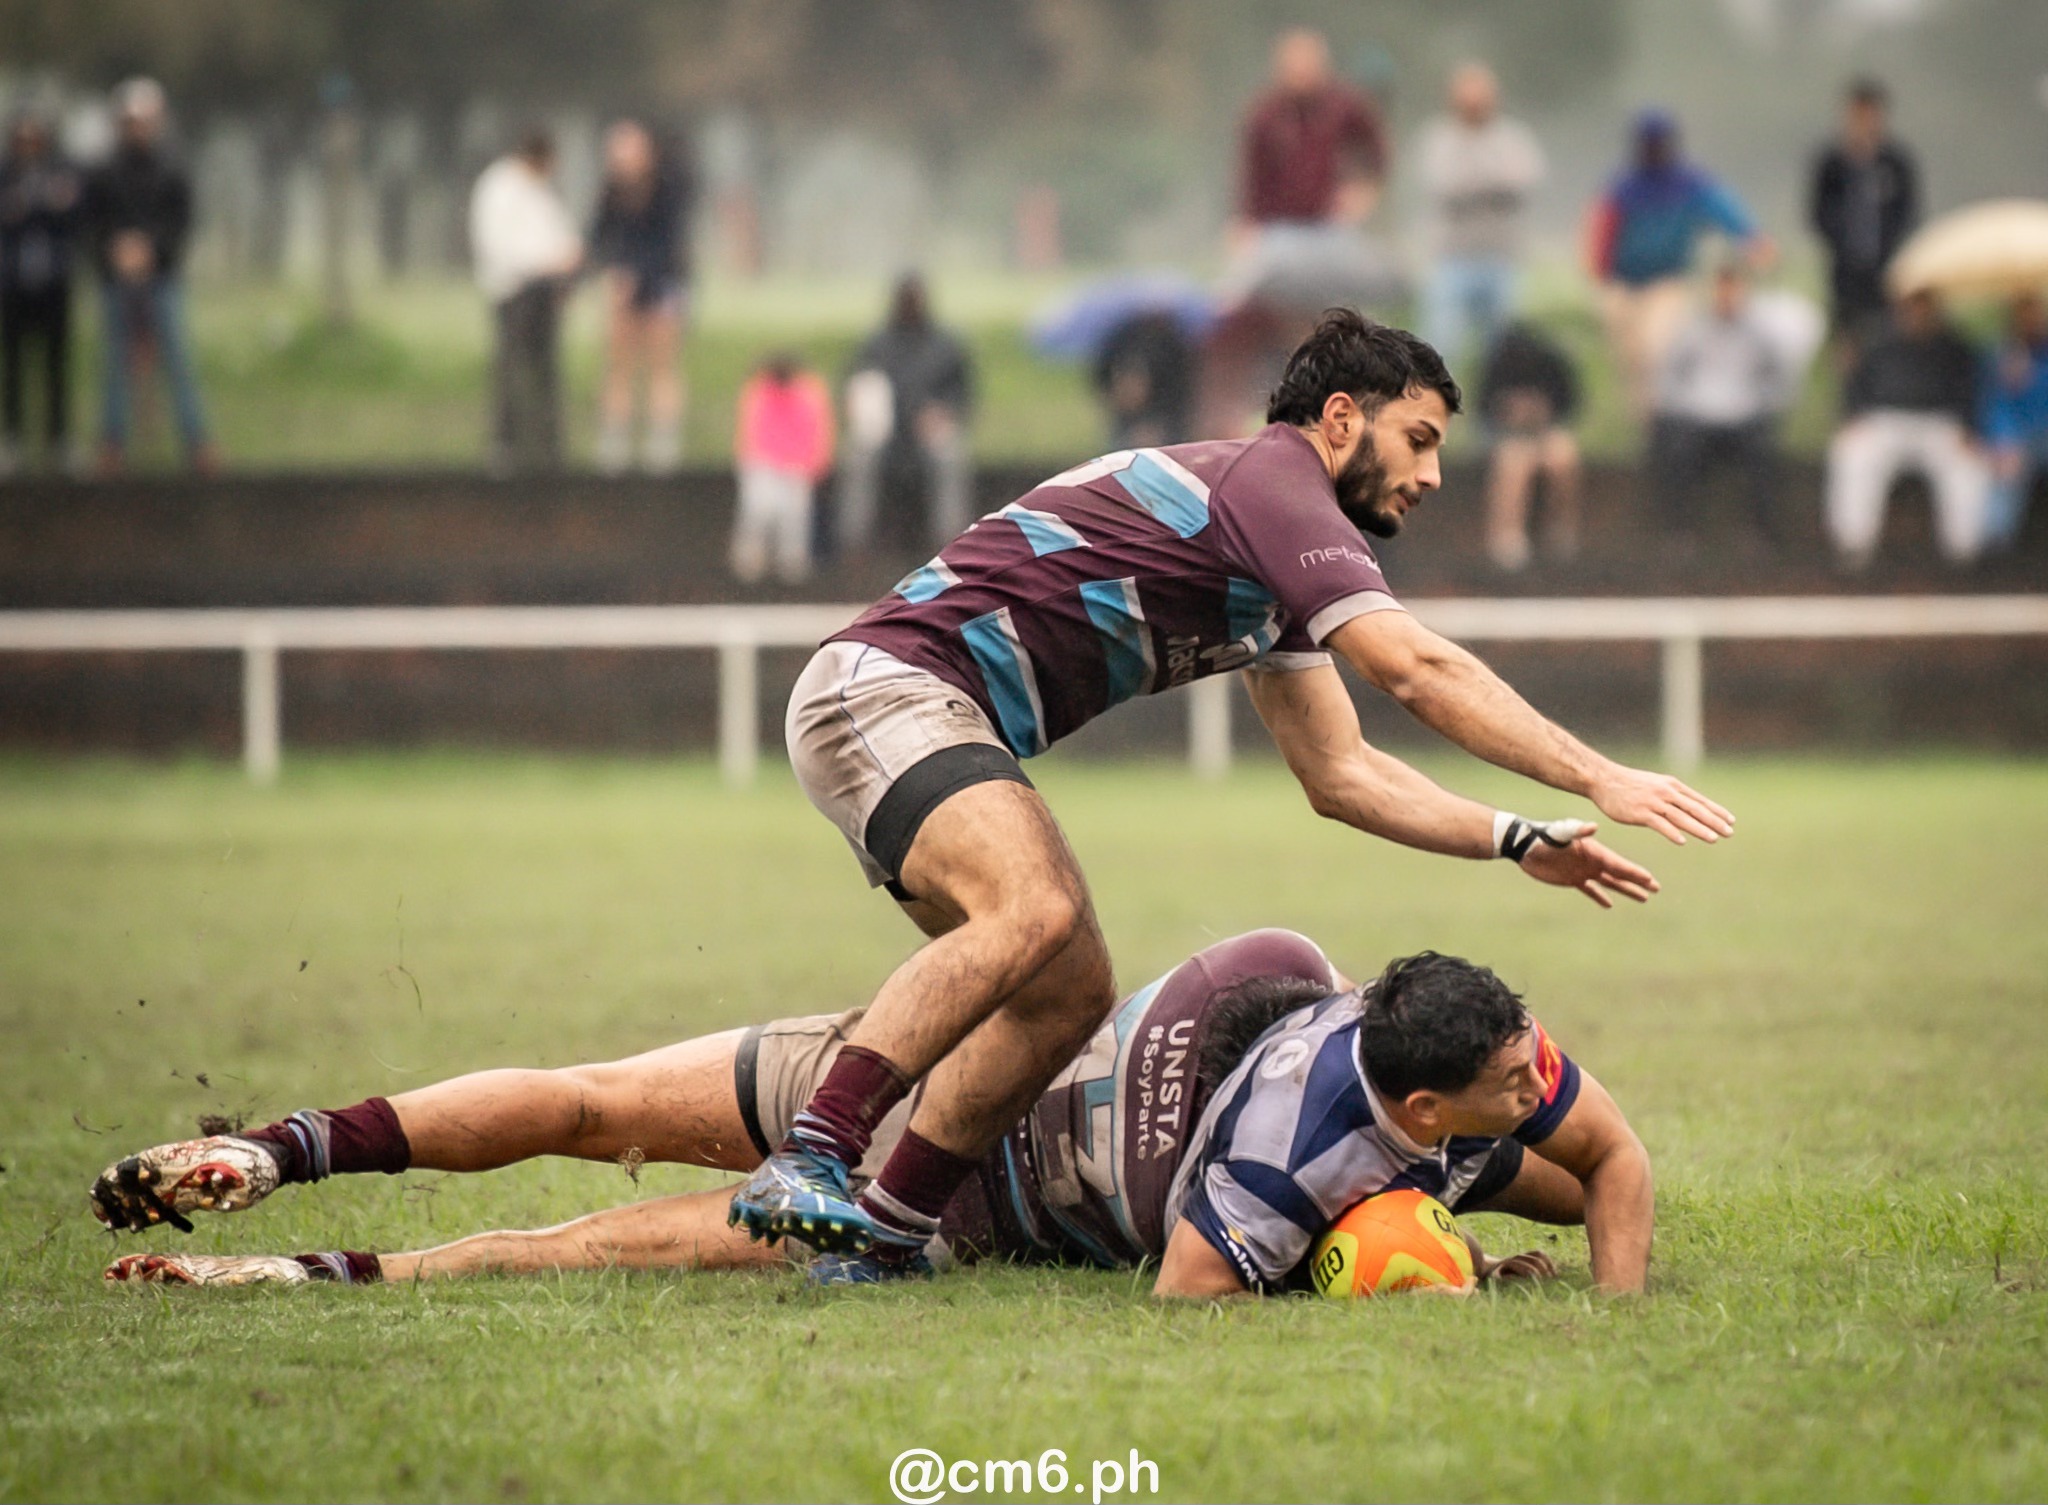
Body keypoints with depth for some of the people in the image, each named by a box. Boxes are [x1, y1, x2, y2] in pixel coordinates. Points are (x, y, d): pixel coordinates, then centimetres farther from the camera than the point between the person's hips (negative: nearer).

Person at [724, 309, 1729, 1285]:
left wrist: (1519, 841, 14)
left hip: (940, 726, 11)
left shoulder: (1274, 572, 20)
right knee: (1033, 911, -32)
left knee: (1071, 992, 7)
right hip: (883, 686, -11)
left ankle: (880, 1242, 5)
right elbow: (1418, 669, -23)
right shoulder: (1269, 482, -12)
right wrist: (1598, 780, -23)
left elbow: (1340, 773, 23)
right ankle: (804, 1170, -39)